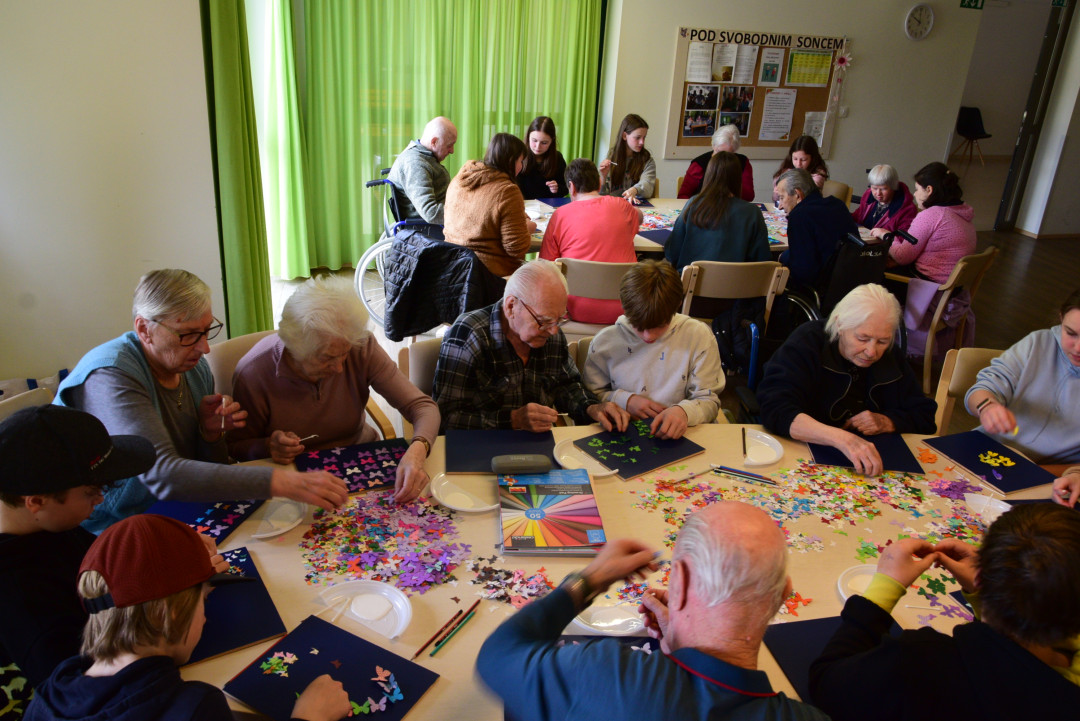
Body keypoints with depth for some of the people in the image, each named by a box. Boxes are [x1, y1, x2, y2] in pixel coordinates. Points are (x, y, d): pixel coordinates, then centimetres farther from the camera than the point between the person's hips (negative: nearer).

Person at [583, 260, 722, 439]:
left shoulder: (698, 336, -3)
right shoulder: (605, 341, -1)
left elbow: (708, 400, -1)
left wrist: (683, 411, -22)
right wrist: (624, 400, -9)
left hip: (675, 438, 0)